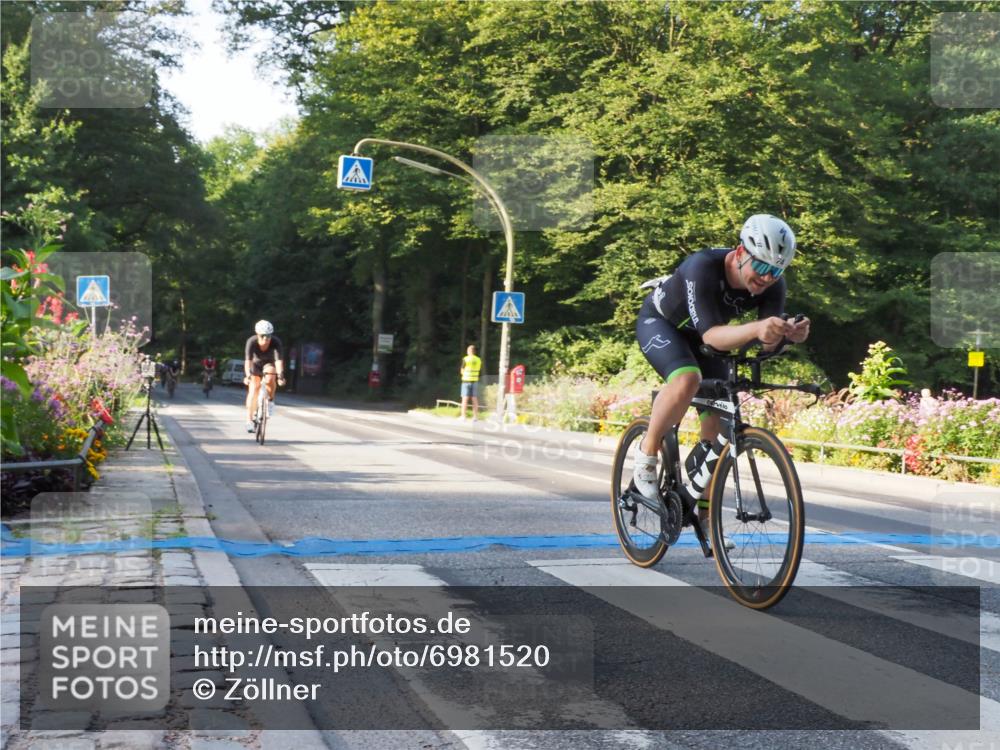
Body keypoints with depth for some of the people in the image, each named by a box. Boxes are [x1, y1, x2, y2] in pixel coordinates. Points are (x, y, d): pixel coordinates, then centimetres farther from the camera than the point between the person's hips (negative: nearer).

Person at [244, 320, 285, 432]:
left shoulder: (276, 342, -31)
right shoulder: (251, 342, -30)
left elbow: (278, 360, -40)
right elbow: (248, 360, -38)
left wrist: (280, 375, -53)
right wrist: (247, 375, -52)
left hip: (269, 364, 0)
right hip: (256, 364, 0)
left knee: (269, 379, -33)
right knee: (253, 388, -16)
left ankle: (270, 400, -5)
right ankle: (249, 420, -14)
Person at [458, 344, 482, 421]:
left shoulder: (465, 359, -7)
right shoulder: (479, 360, 5)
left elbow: (462, 371, -2)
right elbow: (479, 370, 12)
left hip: (466, 380, -3)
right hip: (475, 380, 3)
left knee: (465, 398, -3)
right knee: (475, 399, 5)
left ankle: (463, 416, -5)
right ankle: (475, 416, 4)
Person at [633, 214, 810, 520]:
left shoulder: (772, 284, -22)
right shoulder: (703, 267, -38)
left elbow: (768, 342, -27)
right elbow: (711, 334, -47)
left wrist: (788, 334, -50)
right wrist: (756, 328, -65)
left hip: (699, 338, 6)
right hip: (659, 321, -5)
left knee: (719, 422, -3)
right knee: (688, 378, -37)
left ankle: (705, 513, 13)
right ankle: (647, 451, -14)